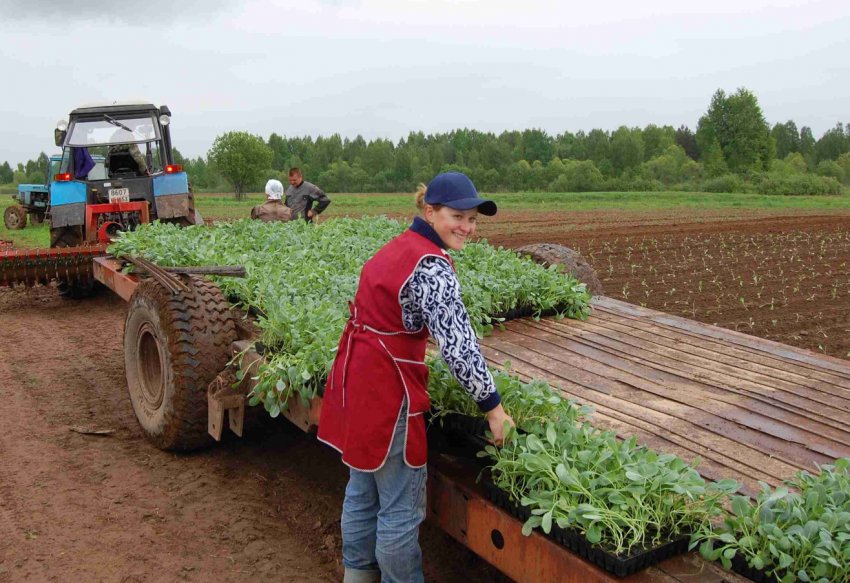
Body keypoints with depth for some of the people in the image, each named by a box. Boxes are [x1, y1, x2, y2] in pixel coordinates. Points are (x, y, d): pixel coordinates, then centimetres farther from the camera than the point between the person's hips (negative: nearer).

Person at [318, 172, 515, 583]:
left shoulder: (399, 246, 10)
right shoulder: (431, 265, -19)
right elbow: (459, 346, -23)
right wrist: (493, 407, -15)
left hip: (354, 373, 10)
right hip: (386, 384, -10)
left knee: (363, 488, 24)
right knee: (401, 507, 6)